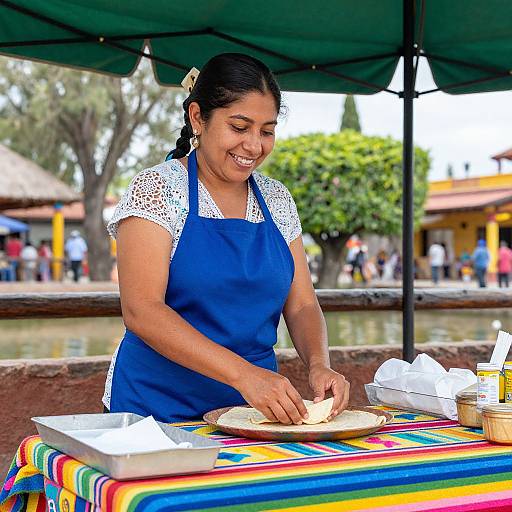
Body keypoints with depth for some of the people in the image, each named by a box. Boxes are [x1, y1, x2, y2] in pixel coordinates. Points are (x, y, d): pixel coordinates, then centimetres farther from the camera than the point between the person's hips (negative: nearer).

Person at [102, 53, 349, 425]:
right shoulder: (157, 189, -5)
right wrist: (242, 373, -25)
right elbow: (141, 311, -16)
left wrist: (319, 364, -11)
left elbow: (301, 306, 11)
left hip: (257, 407, 4)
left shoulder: (277, 200, 11)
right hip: (161, 406, -4)